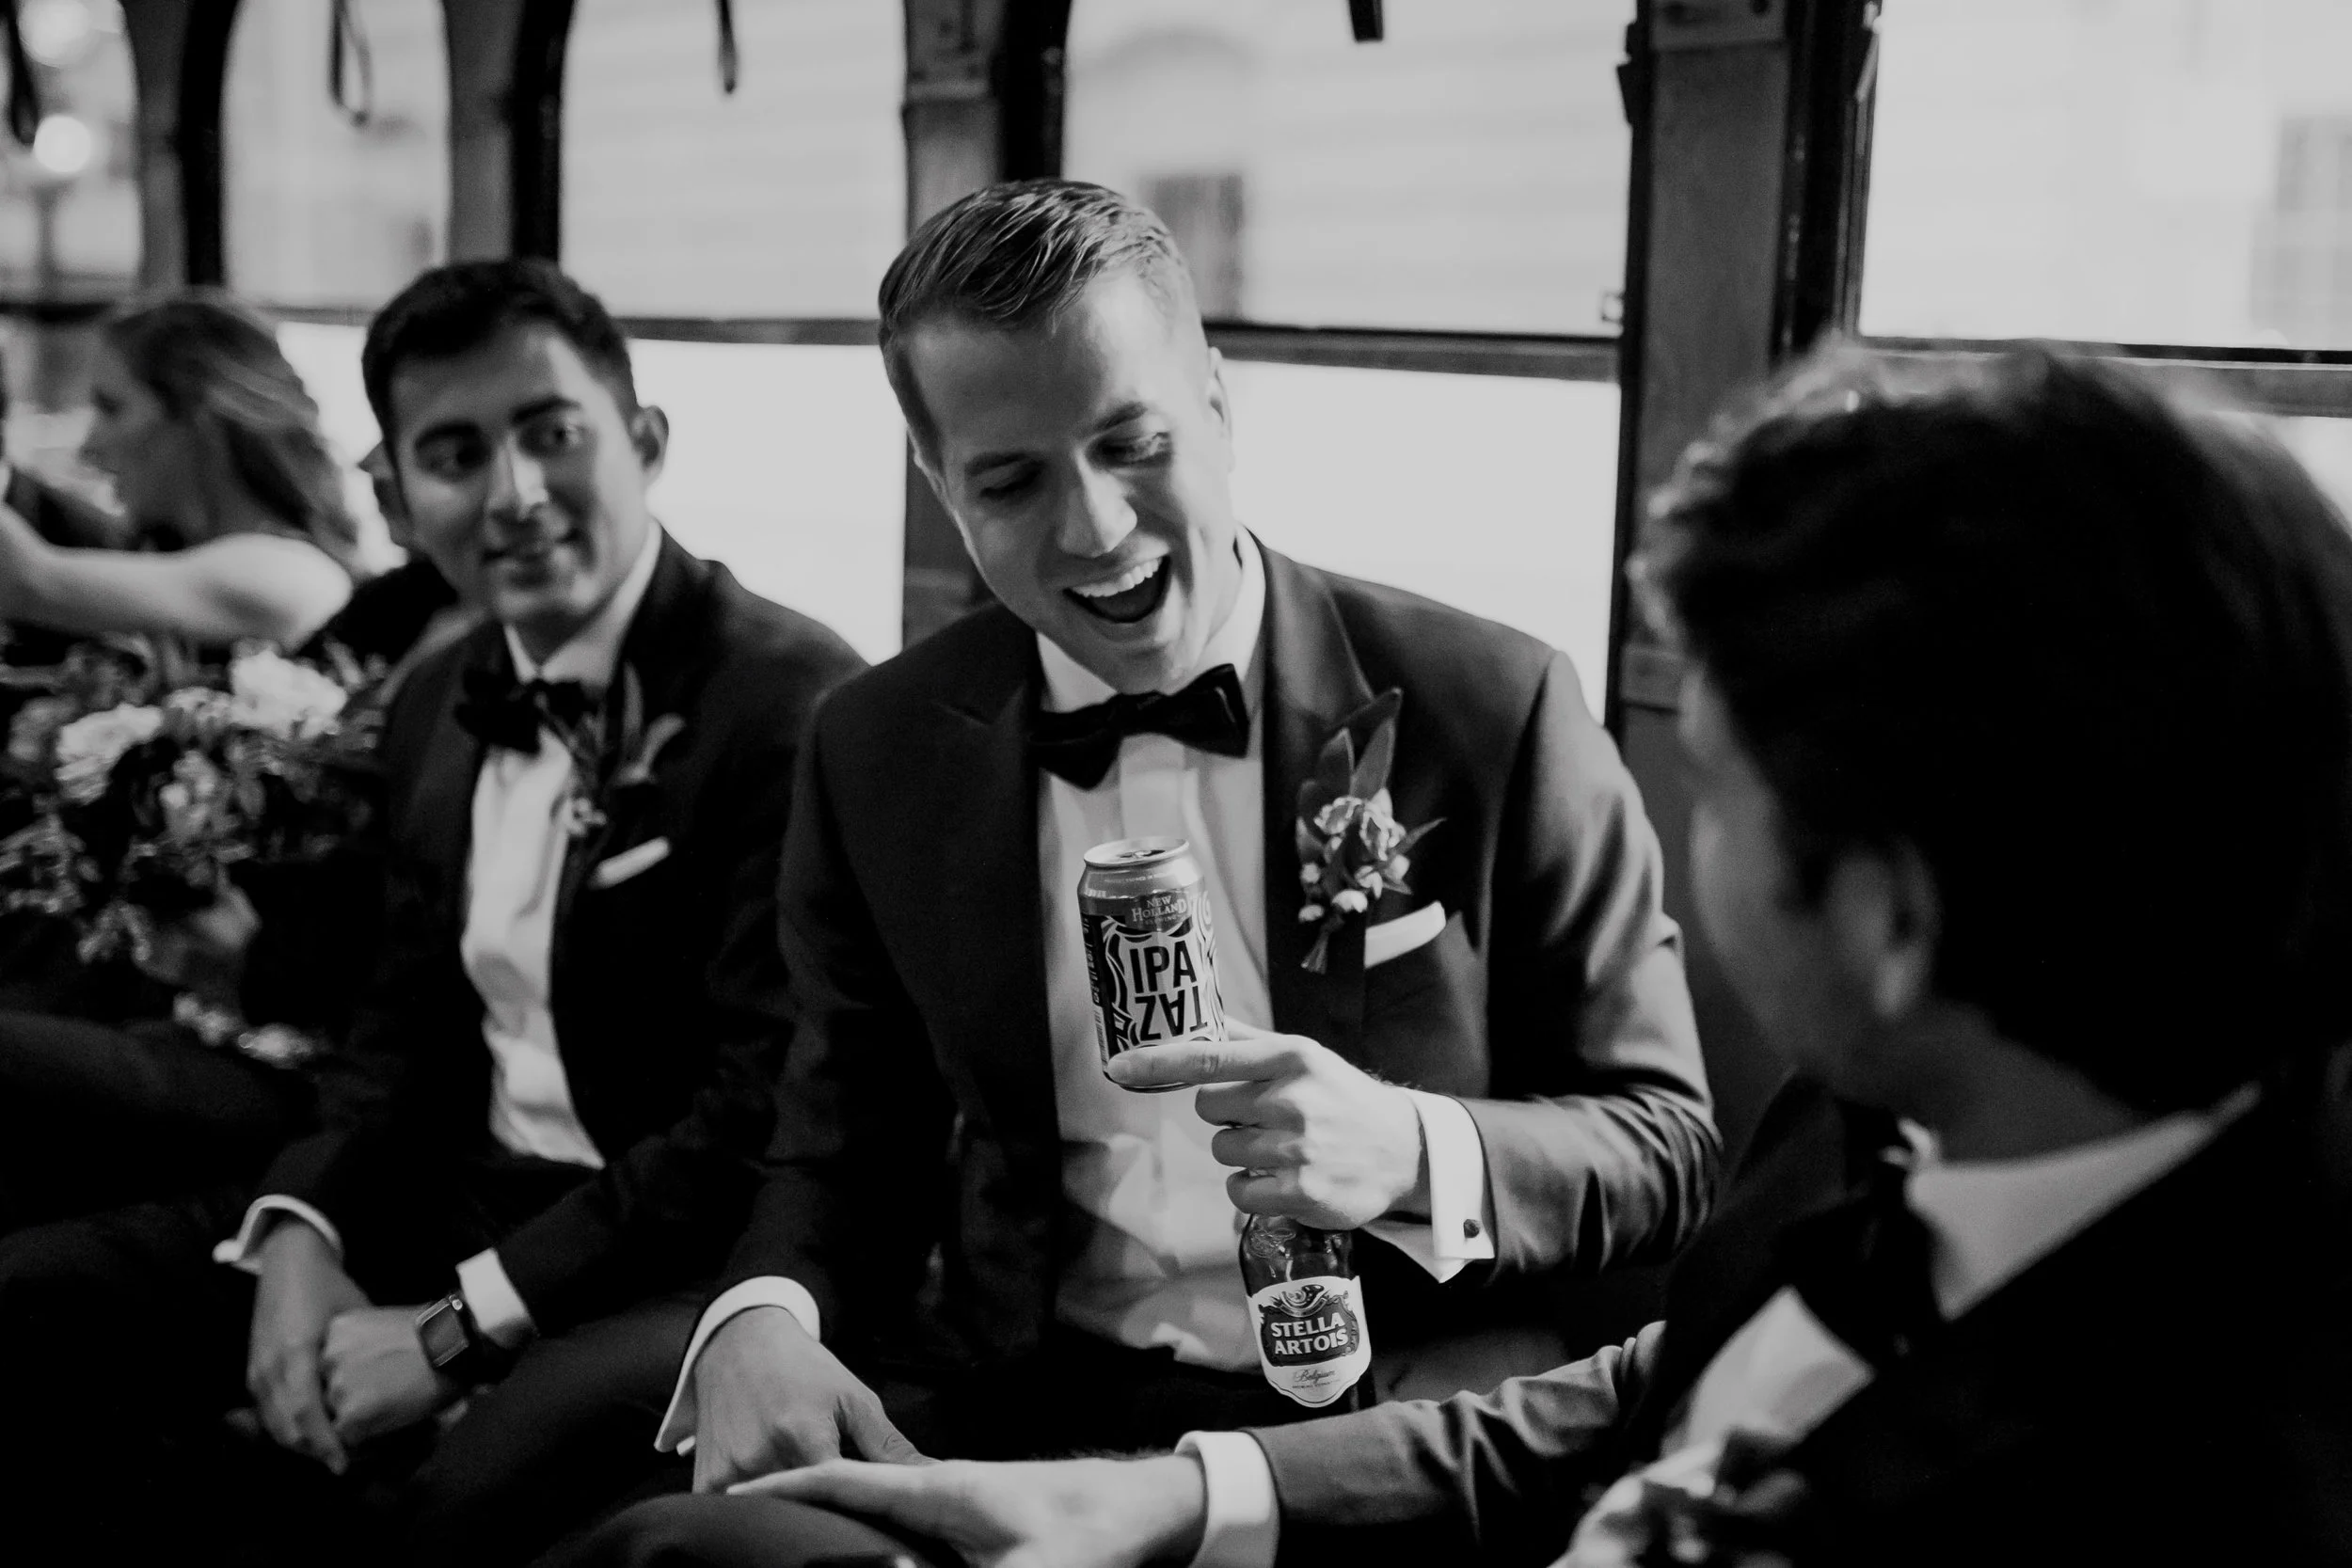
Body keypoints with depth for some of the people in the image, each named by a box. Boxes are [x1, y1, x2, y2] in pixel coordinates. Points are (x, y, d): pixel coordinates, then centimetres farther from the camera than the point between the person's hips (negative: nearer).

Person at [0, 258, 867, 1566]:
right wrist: (301, 1233, -4)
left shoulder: (795, 705, -17)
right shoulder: (438, 708, 10)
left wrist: (461, 1327, -19)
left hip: (703, 1250, -7)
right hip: (459, 1198, 8)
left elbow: (769, 1127, -20)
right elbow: (411, 1030, 16)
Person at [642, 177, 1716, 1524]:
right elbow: (851, 1151, 11)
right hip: (1018, 1410, 2)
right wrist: (760, 1318, -12)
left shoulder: (1491, 710, -6)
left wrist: (1412, 1154, -22)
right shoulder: (880, 755, 4)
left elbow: (1667, 1146, -1)